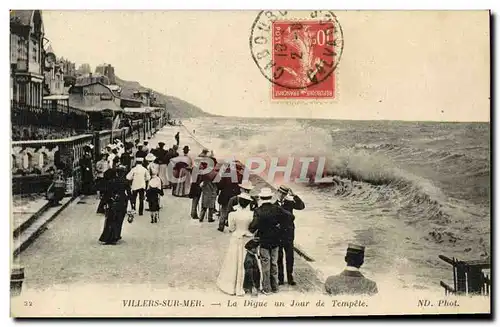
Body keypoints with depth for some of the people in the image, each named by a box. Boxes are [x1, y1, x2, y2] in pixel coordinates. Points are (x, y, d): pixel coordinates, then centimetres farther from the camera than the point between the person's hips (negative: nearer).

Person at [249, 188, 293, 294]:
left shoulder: (258, 211, -15)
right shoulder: (277, 208, -6)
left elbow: (254, 225, -25)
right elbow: (289, 216, -12)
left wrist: (250, 230, -6)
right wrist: (280, 224, -1)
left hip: (264, 241, -3)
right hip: (275, 241, 3)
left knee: (265, 264, 6)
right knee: (274, 263, 15)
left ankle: (266, 288, 12)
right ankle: (275, 286, 23)